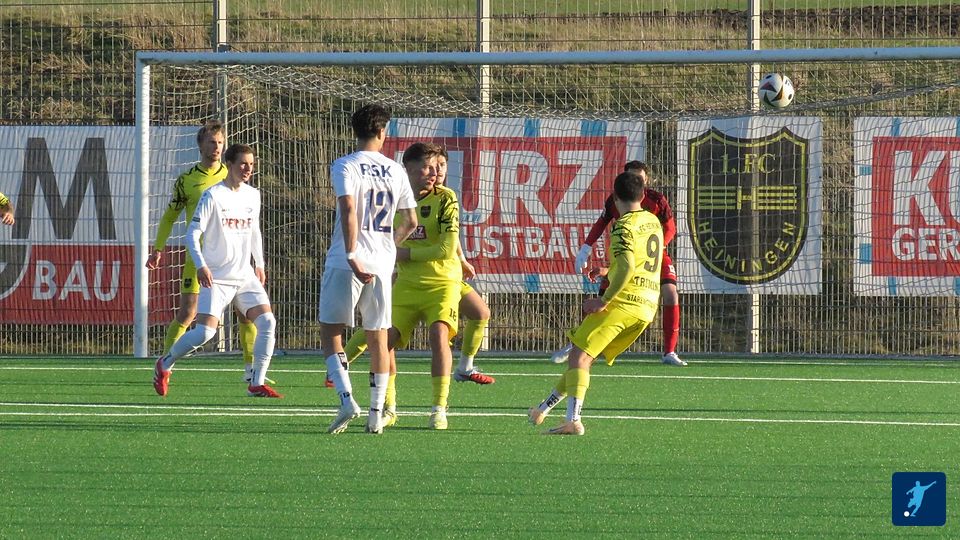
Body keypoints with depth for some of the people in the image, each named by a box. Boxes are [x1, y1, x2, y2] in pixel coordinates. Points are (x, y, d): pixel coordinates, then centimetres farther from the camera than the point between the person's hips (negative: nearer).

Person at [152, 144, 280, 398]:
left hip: (245, 276, 6)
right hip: (216, 278, -6)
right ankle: (165, 364, 12)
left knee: (267, 321, -11)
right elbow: (192, 234, -10)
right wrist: (200, 266, -22)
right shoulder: (213, 196, -9)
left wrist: (259, 265, 21)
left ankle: (257, 384, -4)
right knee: (205, 331, -15)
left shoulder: (253, 195, 10)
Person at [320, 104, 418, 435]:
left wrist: (352, 256, -22)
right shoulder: (395, 171, 8)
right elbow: (411, 221, 13)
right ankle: (376, 414, 10)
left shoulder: (345, 166, -6)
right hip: (382, 264, 4)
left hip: (346, 263, -4)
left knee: (330, 332, 2)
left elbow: (348, 209, -20)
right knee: (378, 337, 11)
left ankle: (347, 399, -17)